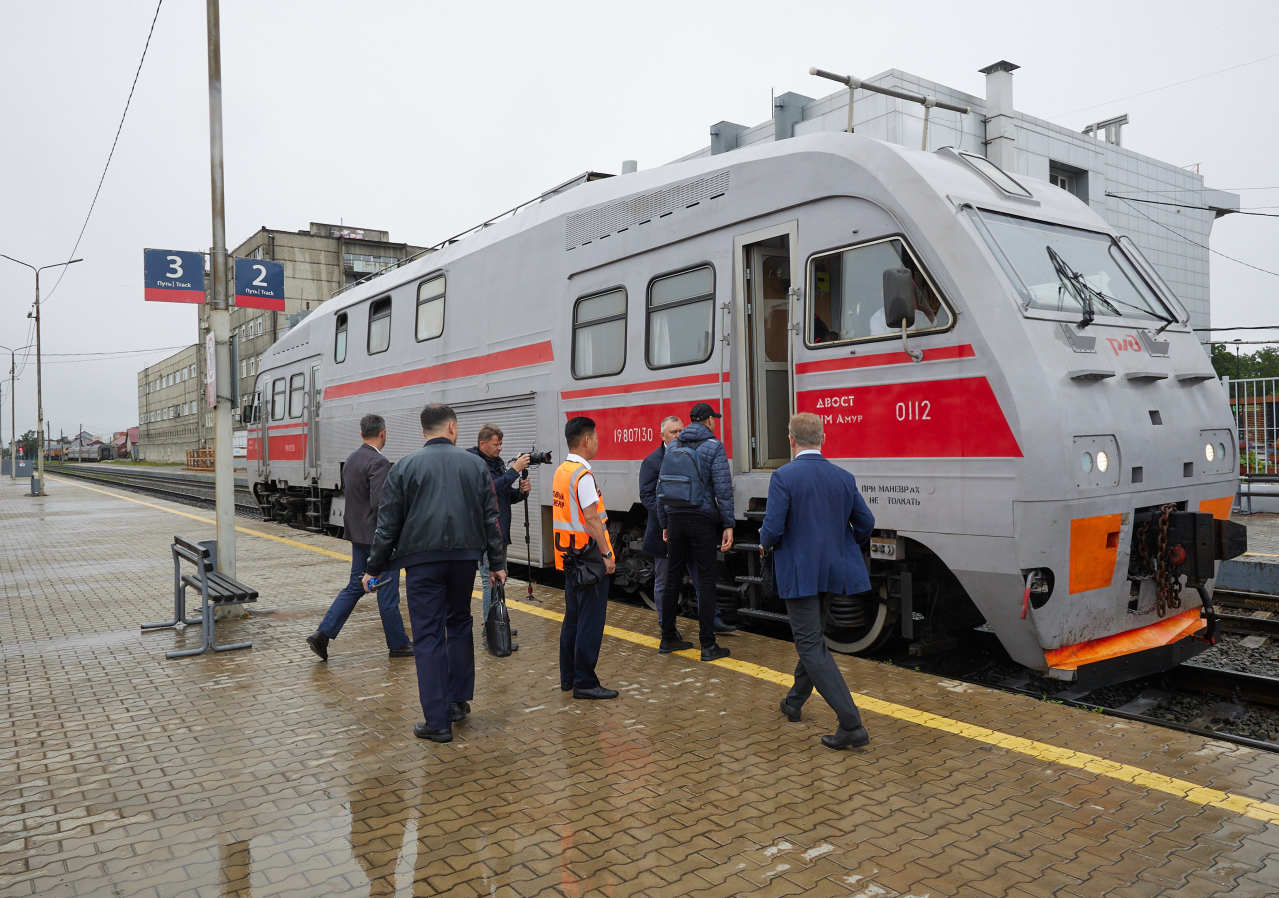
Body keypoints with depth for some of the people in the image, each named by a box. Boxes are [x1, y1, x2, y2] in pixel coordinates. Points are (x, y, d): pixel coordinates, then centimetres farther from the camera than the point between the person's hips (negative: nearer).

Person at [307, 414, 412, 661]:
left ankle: (323, 634, 8)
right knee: (387, 592, 3)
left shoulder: (351, 460, 9)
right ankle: (397, 644, 15)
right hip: (378, 536, -8)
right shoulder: (379, 462, -19)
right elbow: (379, 503, -26)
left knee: (355, 586, 15)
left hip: (357, 534, 8)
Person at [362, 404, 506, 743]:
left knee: (428, 635, 1)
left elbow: (388, 524, -1)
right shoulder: (474, 464, 5)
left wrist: (373, 568, 7)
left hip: (422, 560, -2)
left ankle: (437, 721, 1)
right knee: (459, 625, 20)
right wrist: (497, 563, 11)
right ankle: (458, 702, 26)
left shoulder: (405, 467, 0)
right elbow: (491, 518, 6)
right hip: (464, 557, 3)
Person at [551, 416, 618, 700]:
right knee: (591, 620, -3)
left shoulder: (560, 471, 11)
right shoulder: (583, 475, -17)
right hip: (588, 557, -10)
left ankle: (568, 677, 25)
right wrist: (606, 554, -16)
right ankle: (584, 682, 2)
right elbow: (592, 519, -21)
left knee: (572, 617, 16)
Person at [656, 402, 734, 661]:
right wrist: (728, 525, -8)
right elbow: (723, 488, -11)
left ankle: (668, 638, 19)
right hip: (702, 519, -5)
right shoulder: (714, 447, -4)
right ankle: (708, 645, 1)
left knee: (672, 578, 11)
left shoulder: (672, 448, 12)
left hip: (675, 518, 5)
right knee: (706, 581, -1)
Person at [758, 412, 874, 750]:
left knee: (811, 645, -2)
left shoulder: (783, 476, -15)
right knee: (812, 637, 23)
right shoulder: (843, 477, 2)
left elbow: (773, 529, -19)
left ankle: (852, 725, -8)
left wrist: (764, 544, 3)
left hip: (798, 574, -6)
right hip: (833, 571, 6)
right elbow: (865, 523, 6)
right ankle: (794, 702, 40)